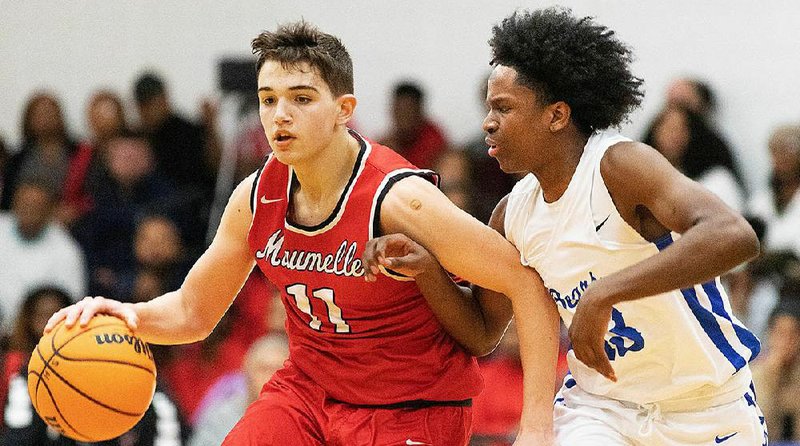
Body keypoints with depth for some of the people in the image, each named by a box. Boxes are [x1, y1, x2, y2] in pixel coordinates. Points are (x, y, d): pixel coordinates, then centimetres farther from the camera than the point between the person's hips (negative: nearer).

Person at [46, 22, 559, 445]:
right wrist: (128, 315, -14)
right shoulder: (256, 199, -6)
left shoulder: (398, 199, -25)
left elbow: (530, 283, -22)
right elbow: (193, 311, 10)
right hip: (309, 387, 5)